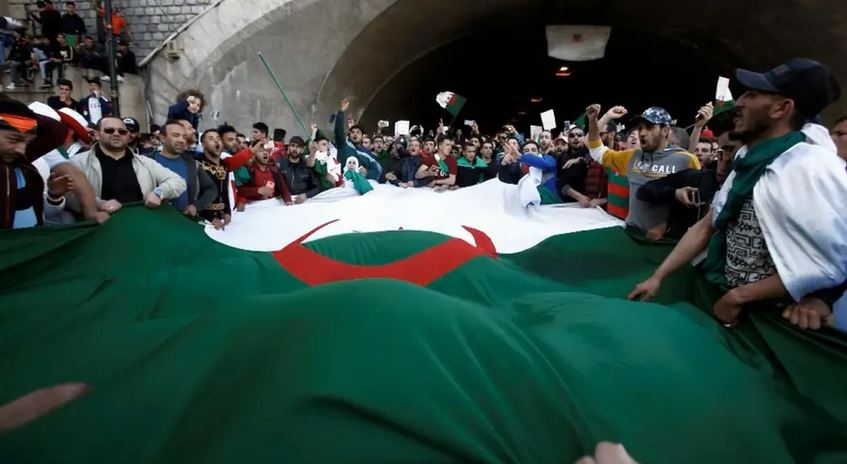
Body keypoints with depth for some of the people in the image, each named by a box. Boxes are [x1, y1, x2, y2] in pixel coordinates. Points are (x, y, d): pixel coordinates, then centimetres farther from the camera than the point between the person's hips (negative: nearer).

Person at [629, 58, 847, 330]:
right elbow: (707, 226, 6)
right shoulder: (750, 161, 4)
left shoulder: (811, 168, -21)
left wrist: (738, 297, -17)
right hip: (716, 293, 7)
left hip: (763, 317, -7)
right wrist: (658, 277, 1)